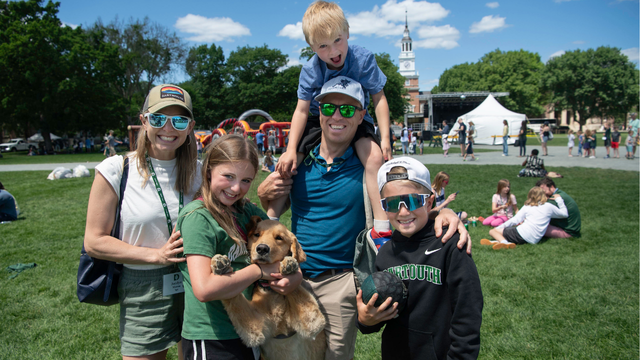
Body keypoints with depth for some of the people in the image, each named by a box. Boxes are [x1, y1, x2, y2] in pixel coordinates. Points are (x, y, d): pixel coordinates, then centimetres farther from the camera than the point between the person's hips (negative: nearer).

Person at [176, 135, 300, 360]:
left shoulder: (247, 211, 4)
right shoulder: (197, 217, -17)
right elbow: (203, 289, -26)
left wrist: (295, 276, -10)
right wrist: (259, 270, -16)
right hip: (210, 342, -7)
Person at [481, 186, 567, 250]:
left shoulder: (527, 207, 9)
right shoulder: (549, 207, 13)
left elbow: (515, 220, 3)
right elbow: (564, 214, 25)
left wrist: (499, 227, 11)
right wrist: (559, 199, 34)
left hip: (522, 233, -4)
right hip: (534, 240, 4)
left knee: (492, 231, 4)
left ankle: (504, 242, -31)